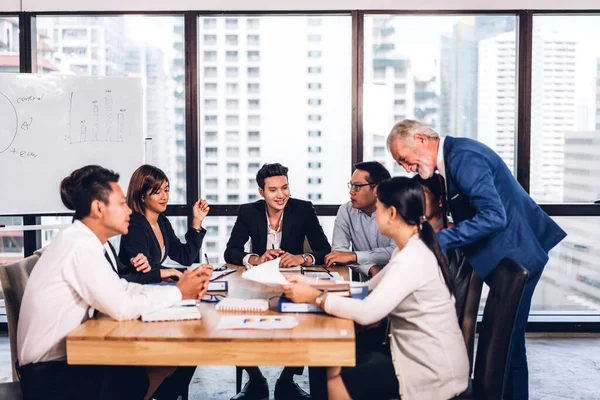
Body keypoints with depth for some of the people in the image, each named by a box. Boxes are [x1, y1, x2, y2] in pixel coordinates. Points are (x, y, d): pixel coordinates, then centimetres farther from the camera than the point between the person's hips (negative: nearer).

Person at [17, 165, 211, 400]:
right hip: (50, 376, -9)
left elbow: (122, 289, 7)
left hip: (62, 360, 9)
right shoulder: (80, 245, -22)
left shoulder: (81, 240, 7)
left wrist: (179, 286, -4)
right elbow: (123, 308, -25)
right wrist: (178, 293, -12)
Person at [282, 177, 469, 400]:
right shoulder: (411, 250, 9)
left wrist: (315, 297, -19)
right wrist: (312, 283, 3)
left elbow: (367, 312, -31)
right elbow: (369, 289, 9)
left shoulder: (412, 259, -24)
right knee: (335, 368, 11)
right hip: (420, 354, 9)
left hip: (432, 369, -9)